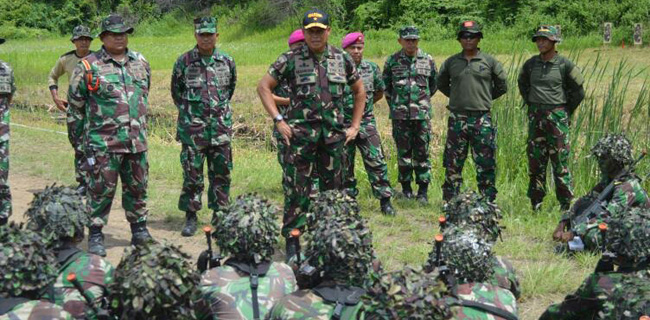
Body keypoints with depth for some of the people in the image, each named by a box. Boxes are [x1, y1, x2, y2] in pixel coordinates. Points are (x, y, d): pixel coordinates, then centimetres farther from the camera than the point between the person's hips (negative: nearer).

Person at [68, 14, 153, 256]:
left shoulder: (140, 63, 9)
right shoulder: (89, 67, -7)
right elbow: (75, 99, 4)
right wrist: (97, 118, 11)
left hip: (136, 140, 5)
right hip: (104, 143, -5)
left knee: (137, 187, 12)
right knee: (101, 189, -2)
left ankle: (139, 231, 24)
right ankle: (95, 236, 6)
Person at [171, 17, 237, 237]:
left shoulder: (227, 61, 4)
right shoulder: (184, 61, -2)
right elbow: (176, 91, 10)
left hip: (221, 126, 2)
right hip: (193, 128, -2)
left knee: (221, 173, 6)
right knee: (192, 175, 0)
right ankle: (191, 217, 9)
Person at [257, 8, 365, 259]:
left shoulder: (342, 59, 9)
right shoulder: (290, 60, -1)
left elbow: (359, 91, 19)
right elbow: (263, 87, 0)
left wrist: (355, 126, 12)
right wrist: (278, 120, -7)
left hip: (334, 134, 3)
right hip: (301, 133, -3)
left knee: (333, 189, 9)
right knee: (298, 190, -4)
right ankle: (291, 240, 3)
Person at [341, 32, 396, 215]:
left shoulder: (372, 68, 4)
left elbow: (379, 92, 19)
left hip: (367, 124, 1)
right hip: (343, 124, -1)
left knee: (376, 161, -5)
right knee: (345, 165, 6)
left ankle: (385, 201, -2)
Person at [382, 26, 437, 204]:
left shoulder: (428, 60, 5)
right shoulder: (392, 61, 3)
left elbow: (434, 85, 17)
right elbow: (385, 86, 13)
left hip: (422, 114, 0)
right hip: (400, 115, 0)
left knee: (422, 153, 0)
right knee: (403, 152, 5)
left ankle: (423, 191, 4)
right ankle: (406, 188, 15)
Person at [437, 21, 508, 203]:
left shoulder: (490, 62, 3)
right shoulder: (451, 62, 7)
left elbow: (502, 85, 12)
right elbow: (441, 84, 22)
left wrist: (485, 98, 9)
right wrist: (456, 97, 13)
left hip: (482, 119, -1)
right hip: (457, 119, 1)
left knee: (486, 164, 1)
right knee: (453, 163, 4)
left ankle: (488, 201, 8)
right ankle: (449, 201, 12)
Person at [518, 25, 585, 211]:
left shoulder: (565, 65, -5)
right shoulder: (531, 64, 7)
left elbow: (578, 91, 4)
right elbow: (522, 83, 26)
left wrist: (566, 112, 4)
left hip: (557, 117, -4)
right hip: (535, 117, 4)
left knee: (561, 162, -3)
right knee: (535, 162, 6)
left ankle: (566, 203, 3)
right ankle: (535, 202, 14)